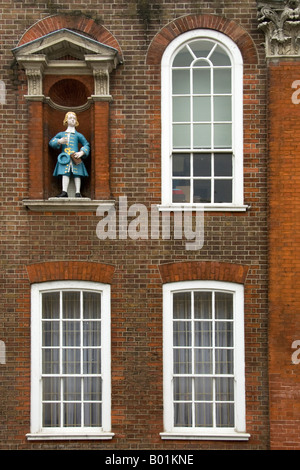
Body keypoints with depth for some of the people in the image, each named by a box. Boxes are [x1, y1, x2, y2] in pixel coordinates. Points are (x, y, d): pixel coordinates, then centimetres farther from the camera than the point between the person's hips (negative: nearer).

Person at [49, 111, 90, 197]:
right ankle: (64, 192, -19)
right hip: (64, 158, 1)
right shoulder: (61, 134, 18)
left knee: (77, 175, -7)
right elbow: (51, 142, 11)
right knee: (65, 174, -12)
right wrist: (59, 141, -9)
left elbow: (86, 145, 10)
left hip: (75, 157, -1)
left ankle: (77, 193, -9)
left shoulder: (78, 135, 13)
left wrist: (81, 152, -8)